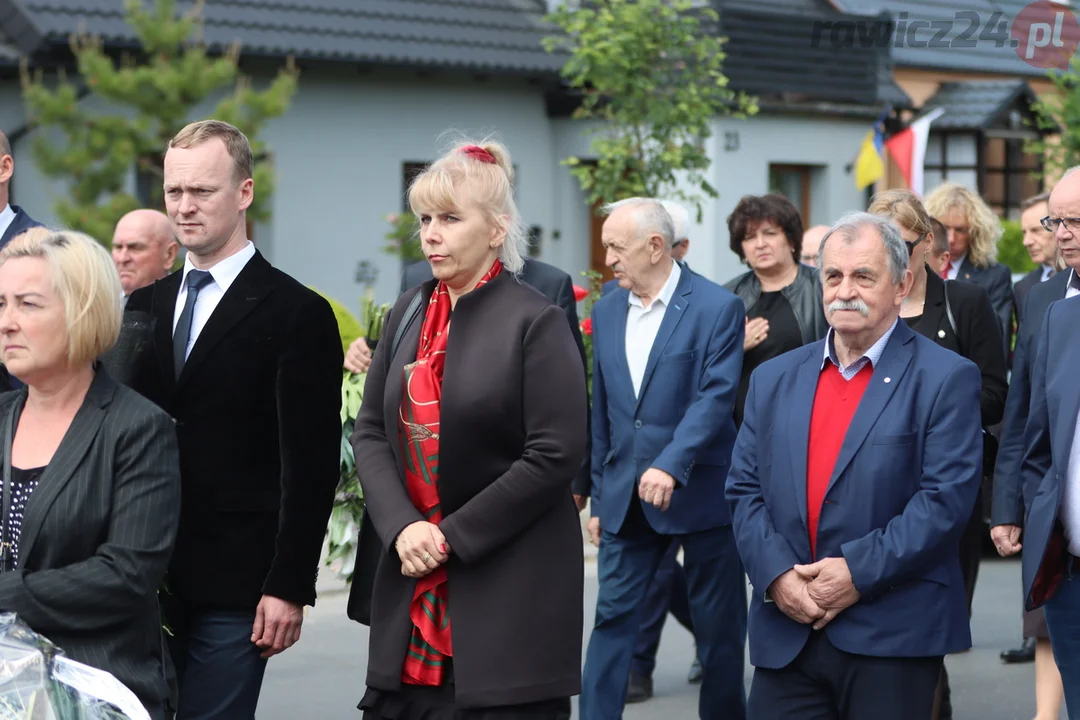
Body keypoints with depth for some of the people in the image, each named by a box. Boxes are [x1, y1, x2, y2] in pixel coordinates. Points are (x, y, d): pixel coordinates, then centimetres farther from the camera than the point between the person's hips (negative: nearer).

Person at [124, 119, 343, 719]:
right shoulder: (144, 307, 13)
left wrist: (289, 586, -12)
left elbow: (311, 465, -8)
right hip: (143, 578, 5)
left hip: (233, 585, -5)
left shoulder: (297, 314, -5)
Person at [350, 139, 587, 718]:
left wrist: (453, 536, -12)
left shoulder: (535, 322, -8)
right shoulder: (408, 313, 9)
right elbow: (370, 432, 7)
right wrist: (402, 527, -9)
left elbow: (555, 457, -14)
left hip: (509, 594, -5)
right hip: (412, 580, 5)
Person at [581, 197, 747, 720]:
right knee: (613, 616, 2)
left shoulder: (717, 308, -9)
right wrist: (598, 498, 12)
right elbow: (601, 413, 12)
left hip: (699, 493, -4)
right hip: (626, 496, 4)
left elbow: (715, 397, -18)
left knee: (718, 625, 7)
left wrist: (670, 465, -30)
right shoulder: (606, 311, 8)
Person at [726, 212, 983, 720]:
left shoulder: (944, 379, -2)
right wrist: (777, 575, -8)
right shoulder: (775, 379, 13)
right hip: (787, 634, 4)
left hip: (891, 639, -4)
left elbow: (946, 498, -11)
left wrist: (858, 573, -16)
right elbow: (744, 489, 8)